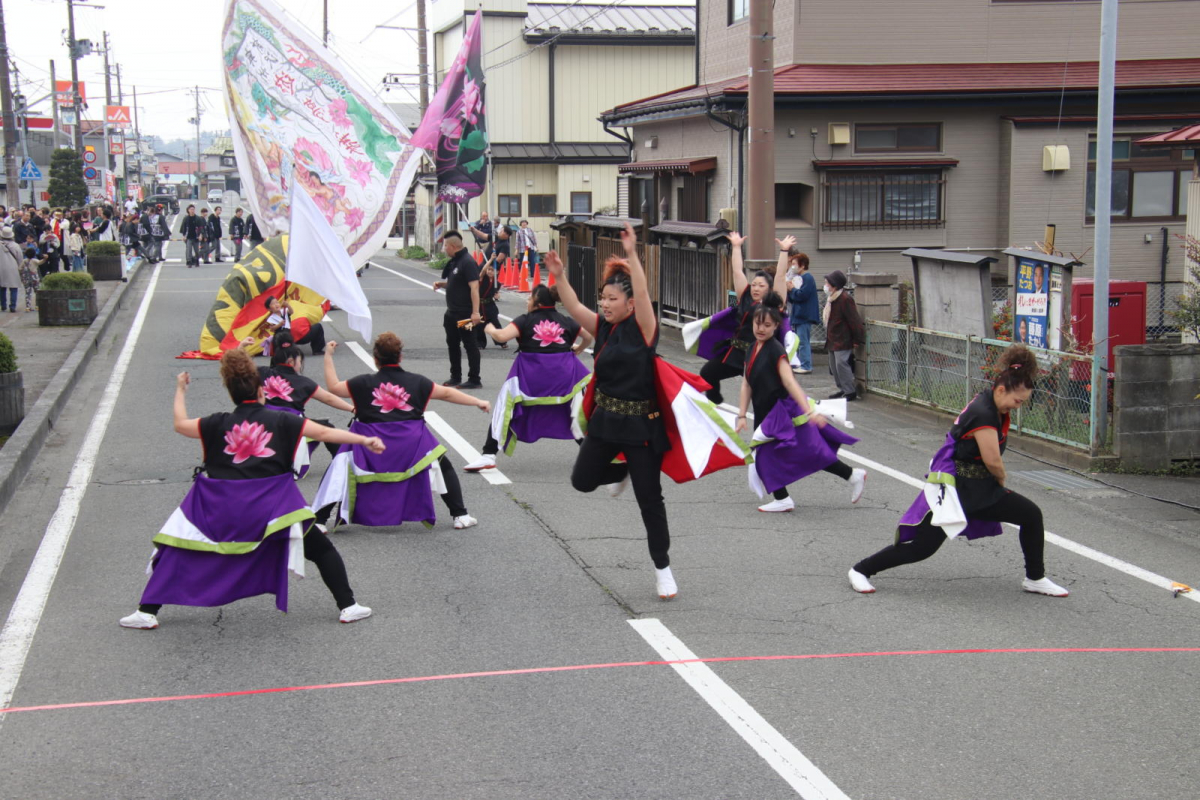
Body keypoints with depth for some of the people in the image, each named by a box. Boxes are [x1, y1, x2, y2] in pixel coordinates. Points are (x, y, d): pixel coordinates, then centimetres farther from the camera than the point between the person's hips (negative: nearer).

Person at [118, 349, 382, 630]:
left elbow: (180, 424, 21)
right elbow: (325, 433, 0)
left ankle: (147, 611, 8)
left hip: (220, 509, 1)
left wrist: (180, 390, 36)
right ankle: (348, 606, 6)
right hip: (273, 507, -1)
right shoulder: (281, 421, 4)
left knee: (176, 552, 15)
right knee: (322, 549, 12)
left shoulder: (217, 424, 7)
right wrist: (365, 440, 2)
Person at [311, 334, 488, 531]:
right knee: (443, 468, 22)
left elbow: (333, 387, 12)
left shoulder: (364, 383, 3)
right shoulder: (416, 382, 7)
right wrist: (478, 402, 23)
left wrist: (328, 356, 24)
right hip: (412, 446, 1)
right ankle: (460, 516, 16)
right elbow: (446, 393, 14)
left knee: (340, 471, 16)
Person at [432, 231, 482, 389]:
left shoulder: (468, 262, -18)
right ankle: (455, 377, 27)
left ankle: (474, 380, 1)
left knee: (470, 345, -3)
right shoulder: (454, 261, 12)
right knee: (452, 344, 16)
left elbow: (474, 287, -24)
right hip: (452, 313, 10)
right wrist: (441, 284, 6)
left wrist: (475, 312, -29)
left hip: (465, 314, -10)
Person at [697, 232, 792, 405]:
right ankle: (714, 402, 30)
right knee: (707, 372, 8)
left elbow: (780, 276, -5)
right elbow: (737, 271, 9)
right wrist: (736, 247, 10)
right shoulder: (745, 298, 8)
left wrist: (784, 251, -9)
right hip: (736, 351, 5)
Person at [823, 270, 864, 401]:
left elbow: (854, 320, -18)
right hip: (832, 339, 10)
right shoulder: (831, 298, 11)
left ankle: (850, 392, -6)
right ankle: (842, 389, 25)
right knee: (833, 365, 14)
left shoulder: (845, 299, -19)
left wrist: (857, 339, -16)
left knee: (841, 364, -13)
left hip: (842, 340, -10)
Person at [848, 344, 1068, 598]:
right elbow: (993, 461, -21)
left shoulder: (991, 406, 4)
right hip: (953, 488, -9)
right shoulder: (983, 414, -25)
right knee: (923, 546, -9)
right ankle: (861, 570, 5)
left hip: (979, 489, 9)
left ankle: (1035, 579, 20)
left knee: (1031, 515, 5)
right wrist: (1002, 480, 0)